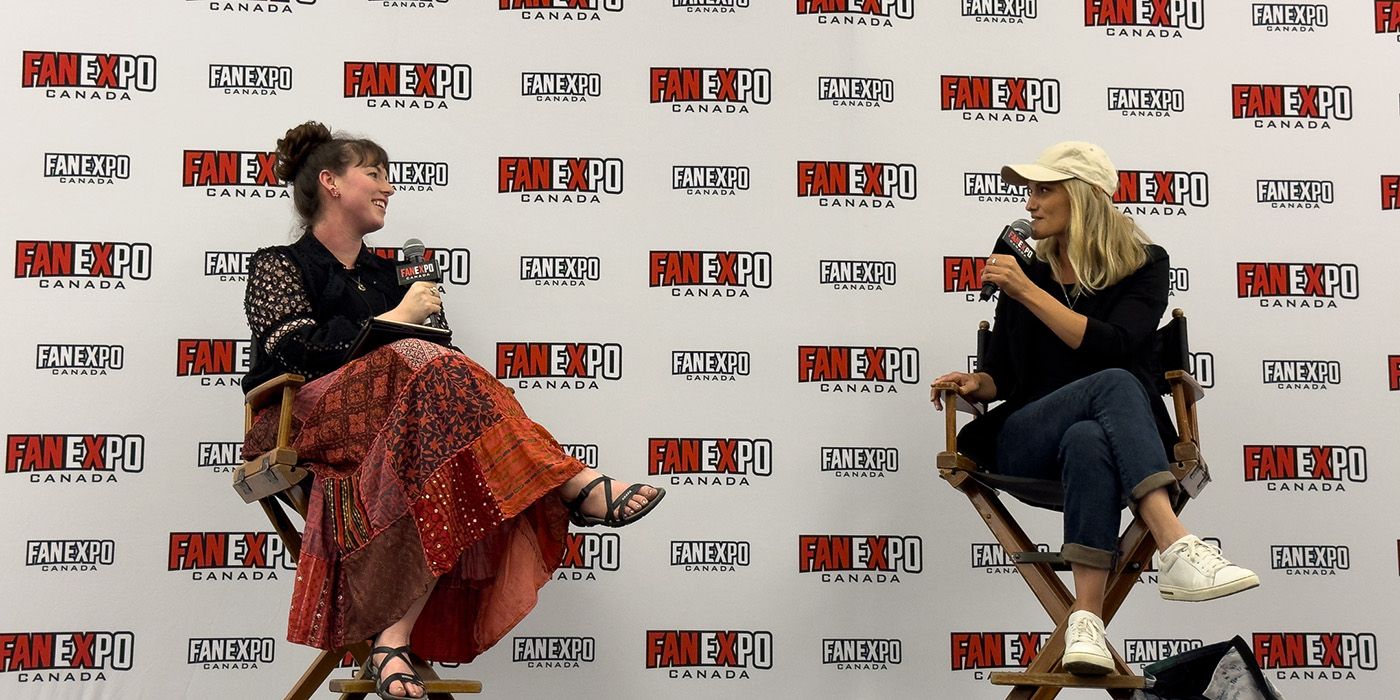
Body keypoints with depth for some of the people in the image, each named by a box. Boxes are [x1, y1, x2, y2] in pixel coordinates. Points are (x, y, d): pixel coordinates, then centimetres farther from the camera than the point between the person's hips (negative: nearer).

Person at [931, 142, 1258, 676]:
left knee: (1088, 441, -41)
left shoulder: (1142, 267, 7)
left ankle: (1086, 621, -50)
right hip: (1022, 445, 1)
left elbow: (1113, 345, -13)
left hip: (1106, 435, 0)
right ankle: (1177, 548, -49)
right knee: (1114, 385, -34)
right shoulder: (1024, 268, 14)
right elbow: (1001, 377, 16)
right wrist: (974, 384, -7)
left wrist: (1028, 293, -16)